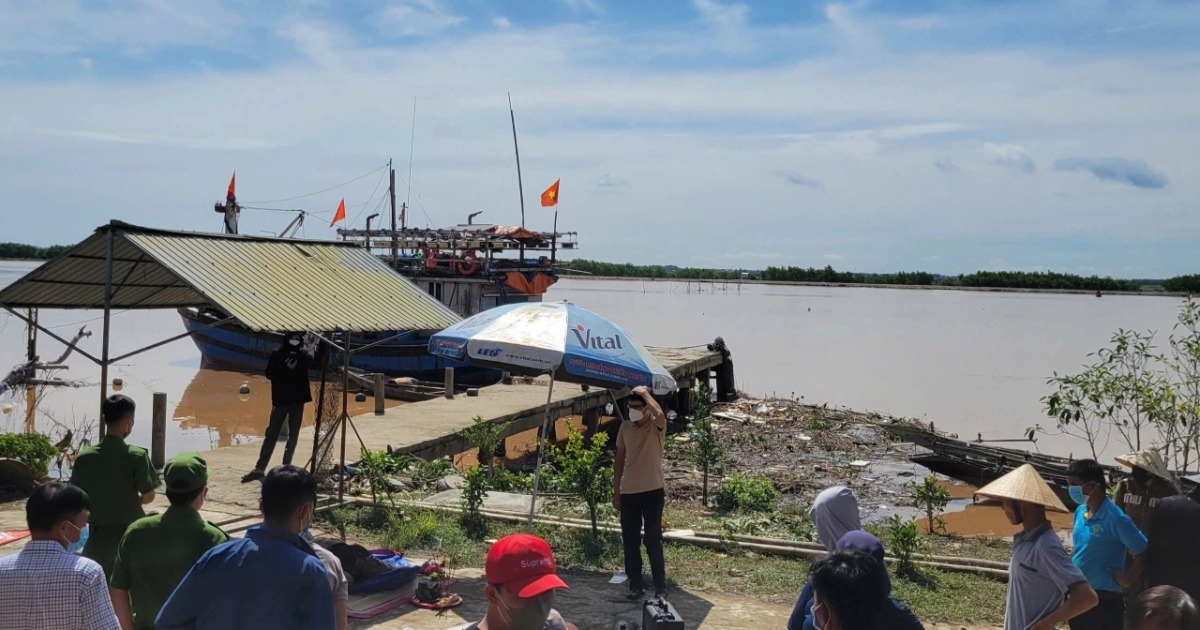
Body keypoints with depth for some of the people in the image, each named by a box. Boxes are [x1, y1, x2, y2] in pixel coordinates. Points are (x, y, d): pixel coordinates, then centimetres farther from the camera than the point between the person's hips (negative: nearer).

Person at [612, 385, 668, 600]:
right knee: (630, 541, 7)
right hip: (629, 492, 5)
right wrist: (616, 491, 10)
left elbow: (660, 414, -35)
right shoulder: (625, 427, 6)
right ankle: (636, 585, 17)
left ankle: (660, 587, 11)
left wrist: (645, 393, -21)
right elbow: (620, 460, 12)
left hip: (653, 491, -4)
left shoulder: (657, 426, -8)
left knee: (653, 541, 1)